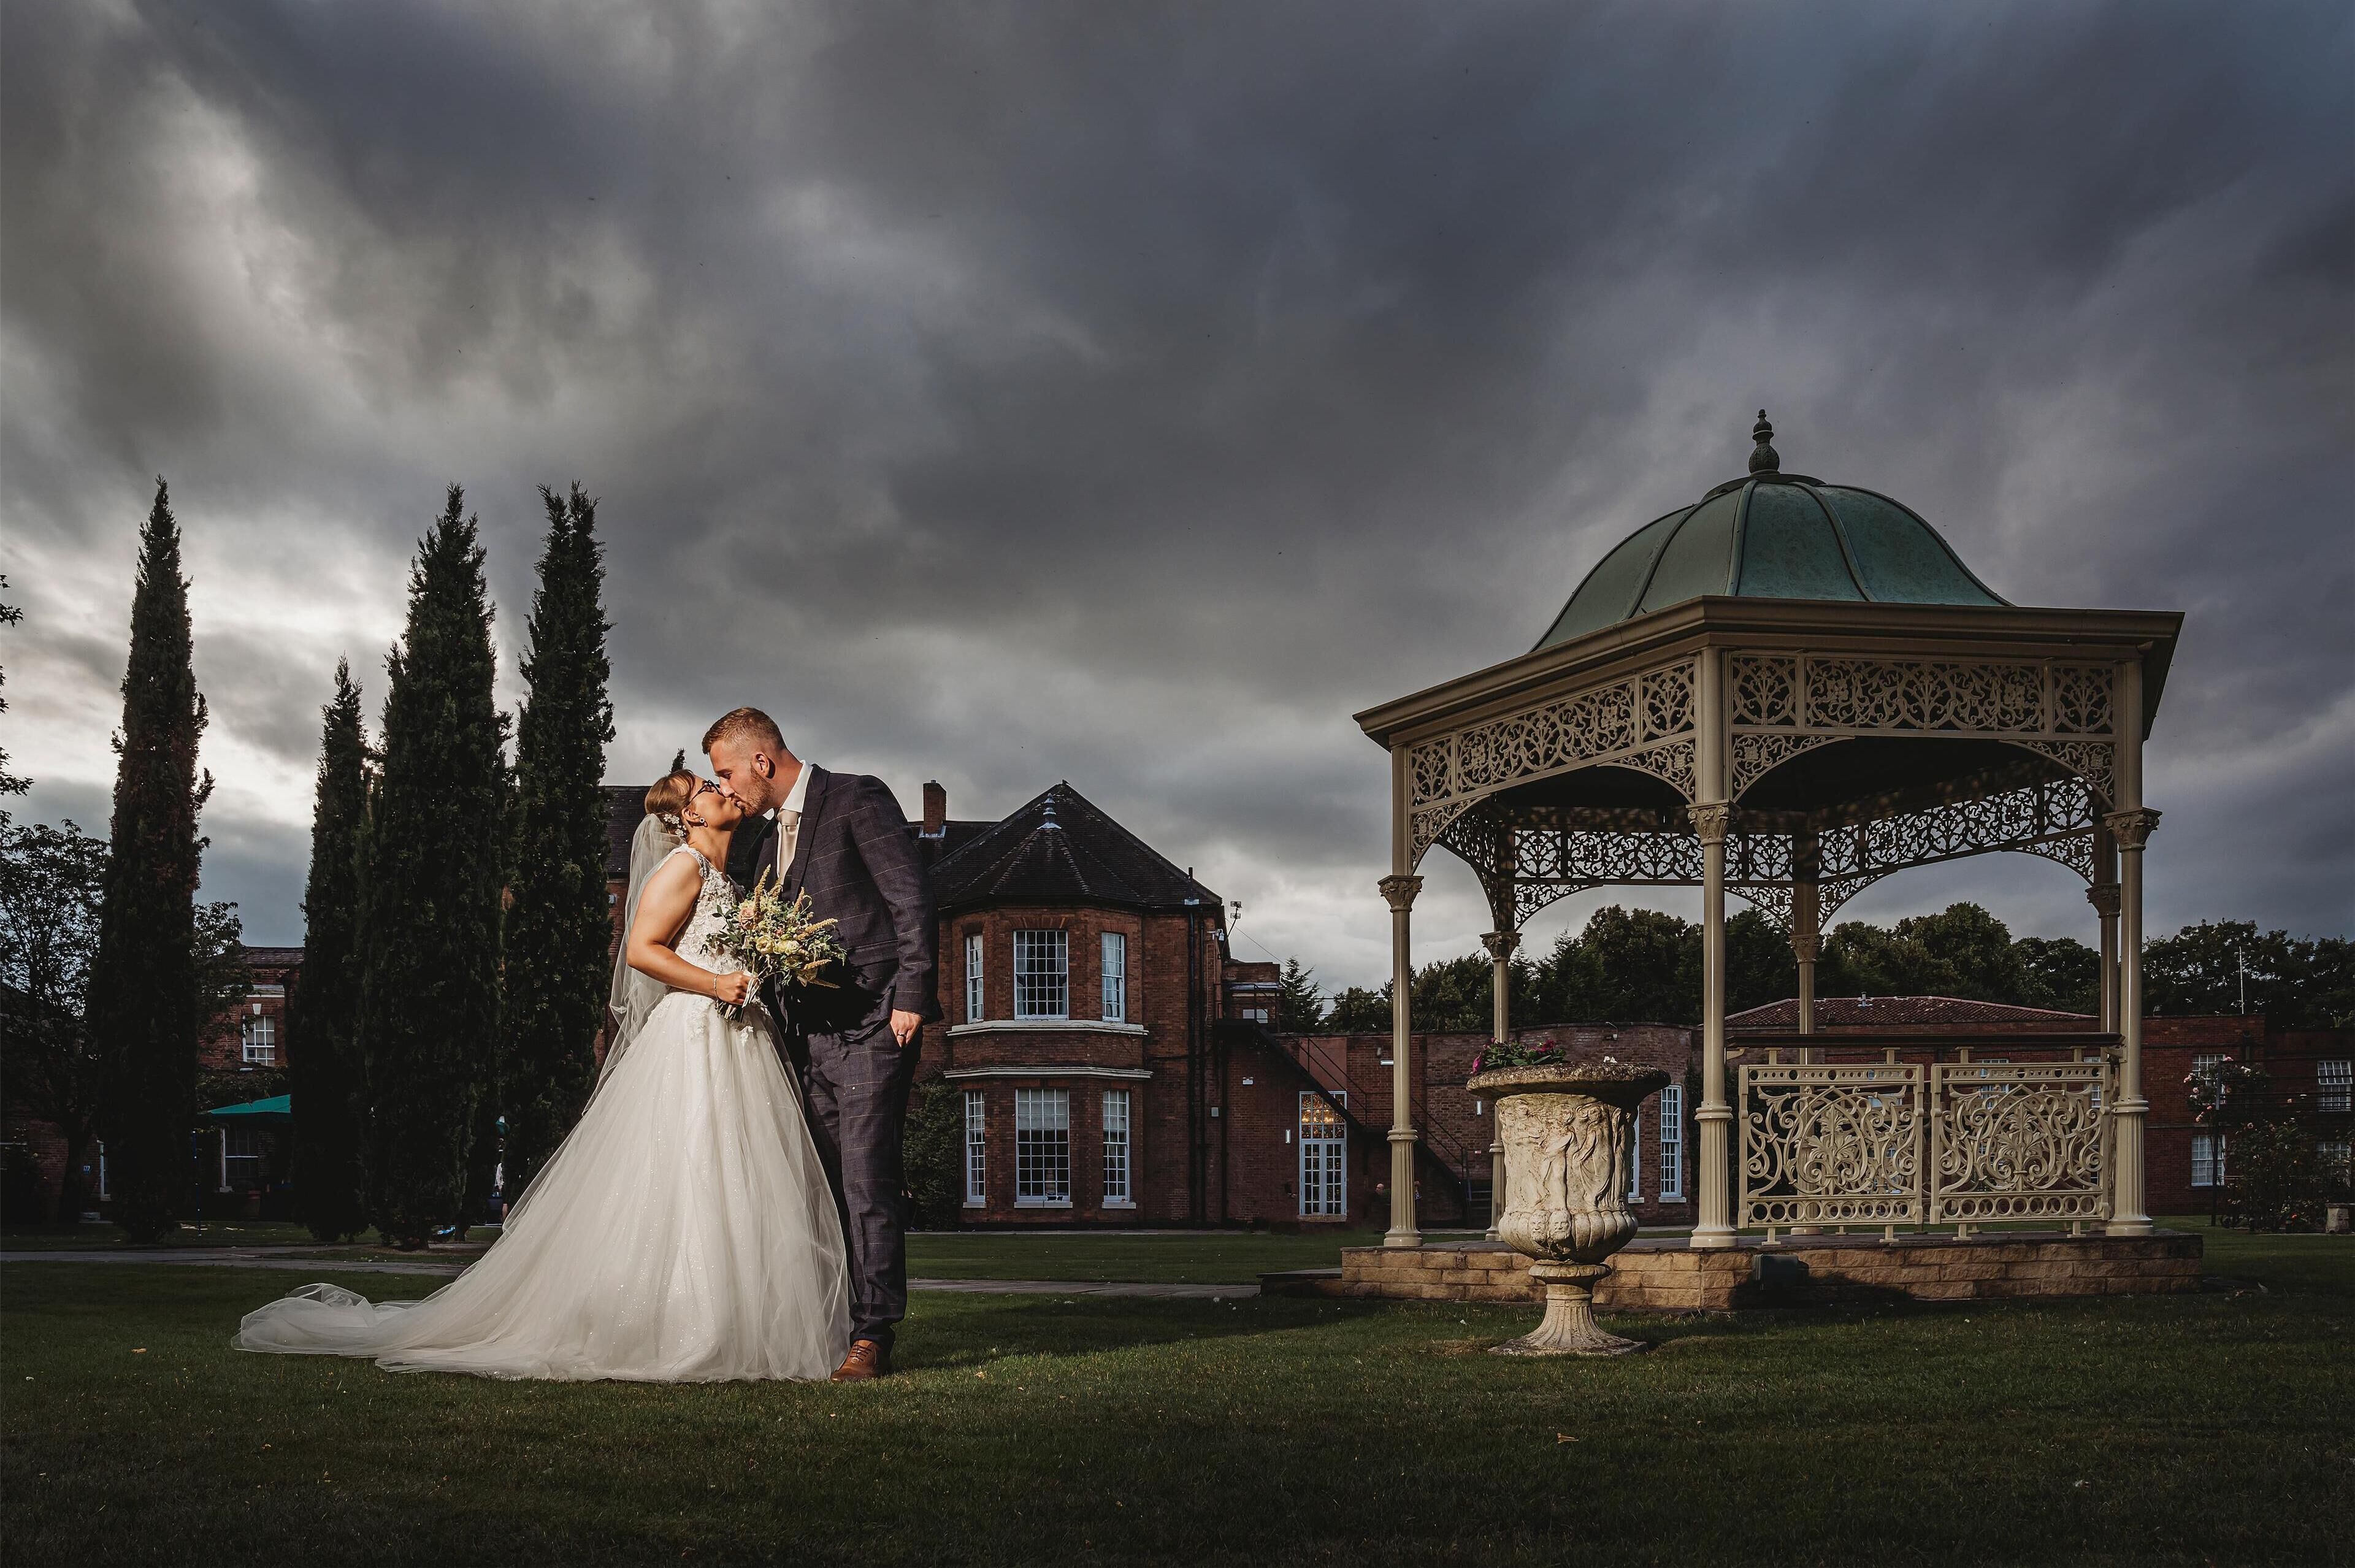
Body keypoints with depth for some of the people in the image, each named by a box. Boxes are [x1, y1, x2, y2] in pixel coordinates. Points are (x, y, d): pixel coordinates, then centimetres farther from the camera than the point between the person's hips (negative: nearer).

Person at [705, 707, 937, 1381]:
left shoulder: (857, 798, -4)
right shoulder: (765, 834, 20)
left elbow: (912, 895, -11)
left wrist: (912, 996, -16)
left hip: (872, 1023, -8)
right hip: (813, 1034, 8)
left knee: (867, 1178, -12)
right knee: (830, 1185, 7)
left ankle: (873, 1338, -10)